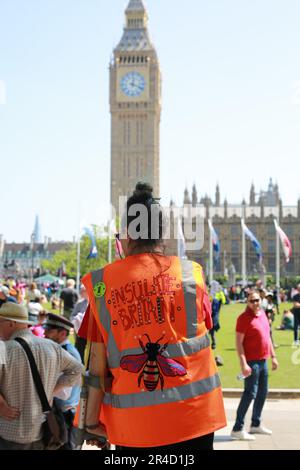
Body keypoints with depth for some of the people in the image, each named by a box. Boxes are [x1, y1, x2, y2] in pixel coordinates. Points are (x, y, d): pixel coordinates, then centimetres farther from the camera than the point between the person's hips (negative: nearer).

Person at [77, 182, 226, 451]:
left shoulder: (102, 282, -4)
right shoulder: (191, 272, -2)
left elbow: (98, 358, -3)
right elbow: (203, 336, 8)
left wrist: (92, 418, 6)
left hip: (133, 423, 0)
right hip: (194, 415, 1)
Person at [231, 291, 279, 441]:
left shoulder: (262, 314, 10)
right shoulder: (244, 318, -14)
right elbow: (239, 342, -17)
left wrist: (273, 356, 18)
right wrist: (243, 364, -23)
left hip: (263, 360, 8)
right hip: (251, 361, -8)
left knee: (263, 392, 15)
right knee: (250, 393, -10)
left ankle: (256, 424, 27)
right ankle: (237, 429, -6)